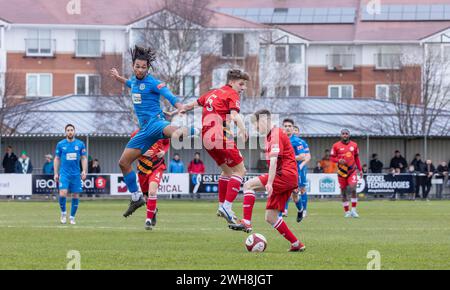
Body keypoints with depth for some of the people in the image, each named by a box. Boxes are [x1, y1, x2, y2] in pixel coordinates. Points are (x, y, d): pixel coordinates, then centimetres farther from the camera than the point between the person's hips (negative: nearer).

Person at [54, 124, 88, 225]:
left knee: (76, 196, 2)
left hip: (76, 174, 1)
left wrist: (84, 171, -5)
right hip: (64, 173, -1)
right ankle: (63, 213, 5)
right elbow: (57, 159, 8)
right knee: (63, 193, -17)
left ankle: (72, 217, 14)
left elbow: (84, 158, 7)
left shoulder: (80, 144, 4)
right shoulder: (60, 144, 3)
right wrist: (56, 173, 4)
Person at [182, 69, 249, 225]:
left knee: (227, 170, 23)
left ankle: (222, 206, 23)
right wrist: (242, 130, -32)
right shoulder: (232, 95, -2)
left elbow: (193, 104, 35)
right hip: (222, 137, -9)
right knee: (239, 170, -4)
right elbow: (234, 115, -20)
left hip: (206, 138, 9)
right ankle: (227, 207, -14)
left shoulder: (213, 93, 22)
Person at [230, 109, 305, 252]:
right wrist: (293, 189, 31)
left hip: (285, 175, -10)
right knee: (270, 217, 7)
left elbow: (273, 160, -21)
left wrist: (269, 183, -31)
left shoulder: (276, 134, -8)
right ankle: (296, 244, 10)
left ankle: (246, 223, -24)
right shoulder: (270, 136, 23)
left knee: (249, 185, -17)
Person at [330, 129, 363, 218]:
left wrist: (360, 169, 11)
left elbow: (356, 158, 13)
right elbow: (331, 157, 2)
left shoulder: (354, 145, 5)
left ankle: (353, 210, -8)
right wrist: (339, 160, -18)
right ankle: (347, 212, 15)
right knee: (343, 192, 4)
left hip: (352, 171, 0)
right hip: (341, 171, 0)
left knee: (353, 189, -16)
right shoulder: (336, 146, -2)